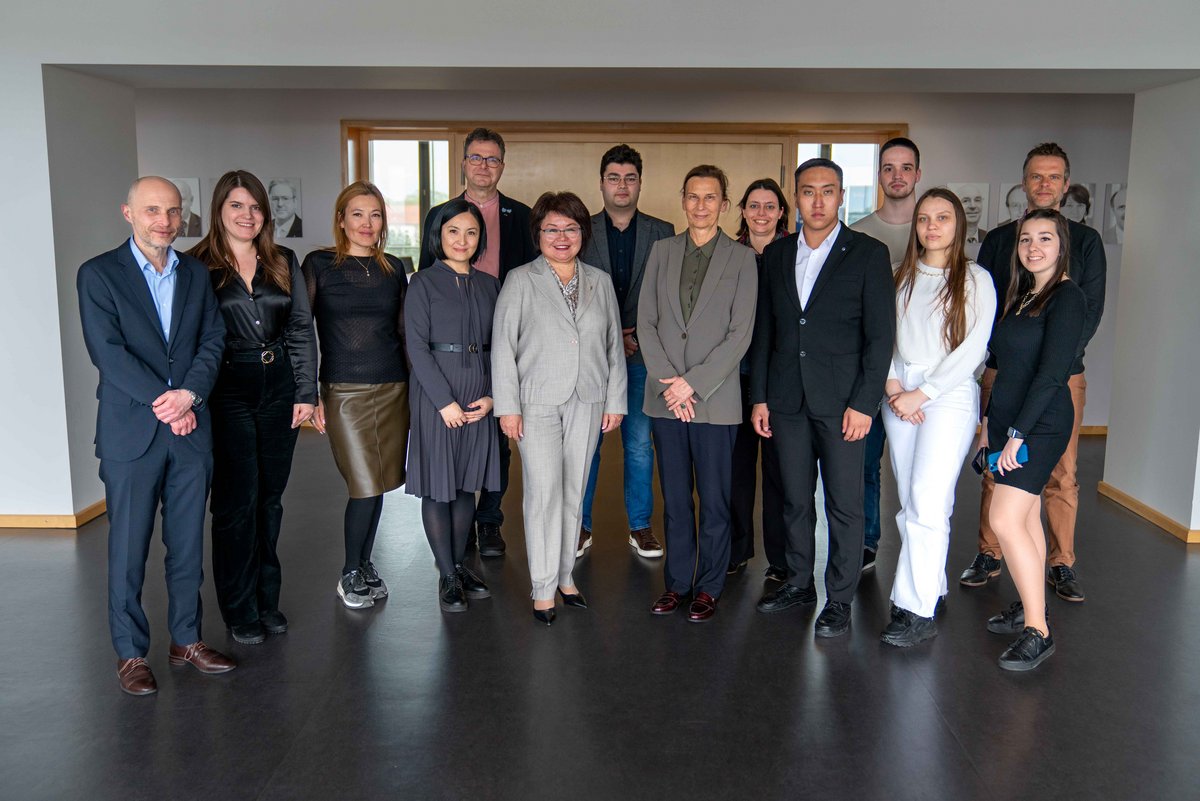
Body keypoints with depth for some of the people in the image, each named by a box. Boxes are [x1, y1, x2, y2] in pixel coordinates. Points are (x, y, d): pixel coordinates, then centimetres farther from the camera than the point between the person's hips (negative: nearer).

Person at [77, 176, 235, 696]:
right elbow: (107, 351, -11)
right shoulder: (98, 274, -2)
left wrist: (191, 393, -13)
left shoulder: (196, 274, 11)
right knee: (128, 549, 4)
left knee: (188, 544, 11)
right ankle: (130, 653, 18)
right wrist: (164, 402, -15)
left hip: (191, 430, 4)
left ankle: (186, 639, 25)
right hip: (131, 433, -3)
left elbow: (212, 340, 4)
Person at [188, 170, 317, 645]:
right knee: (236, 502, 1)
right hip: (228, 394, -3)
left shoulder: (284, 263, 10)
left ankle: (268, 600, 24)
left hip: (280, 389, 4)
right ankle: (240, 610, 14)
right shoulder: (198, 266, -1)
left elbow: (302, 330, 9)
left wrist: (306, 392, 4)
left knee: (270, 498, 11)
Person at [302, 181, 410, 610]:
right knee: (365, 486, -6)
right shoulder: (319, 264, -2)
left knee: (378, 485, 8)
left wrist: (416, 387, 11)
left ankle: (364, 564, 26)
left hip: (393, 389, 4)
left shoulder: (394, 268, 9)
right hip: (344, 391, -4)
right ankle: (350, 574, 14)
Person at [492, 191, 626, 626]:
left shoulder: (600, 282, 10)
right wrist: (508, 406, -8)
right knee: (543, 493, -5)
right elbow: (503, 346, -3)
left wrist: (615, 401, 8)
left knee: (574, 492, 10)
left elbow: (614, 345, 12)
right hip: (538, 404, -3)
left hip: (587, 403, 4)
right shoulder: (521, 281, -1)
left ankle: (565, 574, 23)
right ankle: (544, 588, 5)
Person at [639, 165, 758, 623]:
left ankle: (709, 588, 18)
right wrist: (667, 382, -7)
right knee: (675, 499, 11)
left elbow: (740, 334, -6)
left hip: (715, 400, -3)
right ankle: (677, 582, 23)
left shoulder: (741, 259, 0)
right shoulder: (662, 251, 10)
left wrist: (693, 383, -12)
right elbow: (646, 322, 5)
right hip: (666, 398, 3)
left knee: (714, 501, 5)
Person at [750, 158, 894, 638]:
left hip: (841, 401, -4)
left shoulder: (868, 253, -2)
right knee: (795, 499, 13)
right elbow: (764, 330, 12)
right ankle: (798, 584, 28)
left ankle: (839, 599, 15)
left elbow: (880, 334, -5)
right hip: (787, 400, 4)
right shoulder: (776, 255, 10)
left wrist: (864, 402, -12)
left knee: (844, 505, 2)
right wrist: (759, 396, 8)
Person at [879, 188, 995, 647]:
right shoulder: (902, 277, 13)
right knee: (909, 500, 6)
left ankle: (918, 609, -9)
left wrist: (921, 394, -11)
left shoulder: (975, 280, 1)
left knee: (927, 501, -13)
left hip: (949, 394, -4)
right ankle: (931, 586, 19)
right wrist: (893, 387, -4)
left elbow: (972, 350, -6)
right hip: (900, 395, 5)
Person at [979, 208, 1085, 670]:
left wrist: (1017, 433, -19)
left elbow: (1052, 373, -19)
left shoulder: (1067, 298, -12)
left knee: (1005, 520, -14)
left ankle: (1038, 632, -6)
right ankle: (1029, 608, 24)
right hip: (1009, 419, 8)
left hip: (1041, 423, -8)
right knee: (1026, 519, 13)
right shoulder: (1021, 295, 14)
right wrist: (990, 419, 16)